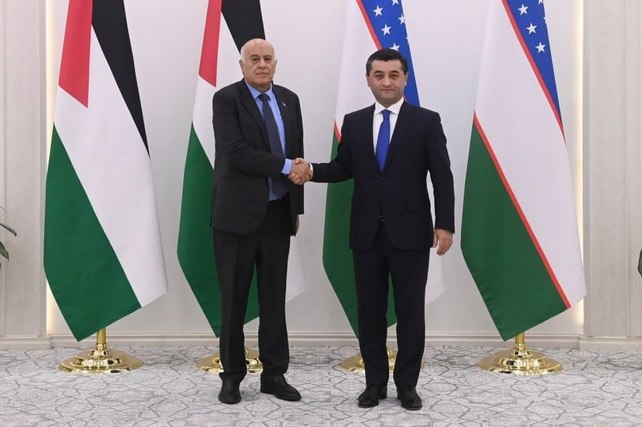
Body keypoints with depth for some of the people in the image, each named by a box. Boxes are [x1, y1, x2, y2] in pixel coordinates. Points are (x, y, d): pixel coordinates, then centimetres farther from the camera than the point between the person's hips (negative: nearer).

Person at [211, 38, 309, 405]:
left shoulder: (289, 100, 10)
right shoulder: (226, 99, -6)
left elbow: (297, 154, 13)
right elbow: (235, 153, -19)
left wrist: (297, 206, 9)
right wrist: (284, 166, -18)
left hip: (278, 212, 5)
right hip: (238, 211, -4)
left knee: (275, 297, 9)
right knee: (234, 298, 5)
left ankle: (275, 374, 19)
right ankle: (232, 375, 17)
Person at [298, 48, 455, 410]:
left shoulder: (426, 121, -2)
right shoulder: (354, 122, 8)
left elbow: (442, 177, -4)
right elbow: (344, 168, 10)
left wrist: (445, 224, -10)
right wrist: (312, 171, -9)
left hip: (410, 233, -3)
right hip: (366, 233, 3)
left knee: (410, 311, 5)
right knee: (370, 311, 9)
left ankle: (407, 385, 18)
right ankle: (375, 382, 22)